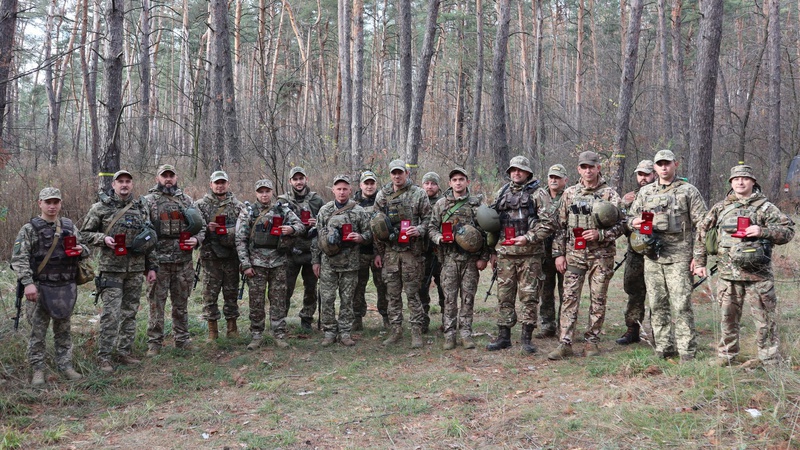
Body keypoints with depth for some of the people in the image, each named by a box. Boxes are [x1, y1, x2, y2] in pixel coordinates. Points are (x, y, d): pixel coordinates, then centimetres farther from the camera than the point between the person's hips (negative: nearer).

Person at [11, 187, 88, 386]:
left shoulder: (69, 226, 9)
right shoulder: (29, 229, -3)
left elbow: (84, 249, 19)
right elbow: (19, 259, -8)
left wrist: (81, 250, -6)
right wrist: (28, 283, -18)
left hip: (66, 287, 3)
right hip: (40, 288, -3)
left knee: (63, 329, 11)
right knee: (38, 331, 3)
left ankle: (65, 365, 20)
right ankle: (37, 370, 12)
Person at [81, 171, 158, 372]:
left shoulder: (141, 208, 10)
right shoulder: (100, 208, -1)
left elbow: (149, 240, 13)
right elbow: (85, 233, 3)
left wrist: (152, 267, 11)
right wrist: (103, 239, -16)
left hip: (136, 269, 4)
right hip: (111, 268, -4)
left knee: (130, 312, 10)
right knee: (111, 314, -6)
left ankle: (125, 352, 20)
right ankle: (104, 356, 3)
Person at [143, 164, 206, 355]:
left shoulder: (186, 200, 11)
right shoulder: (149, 201, 1)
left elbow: (201, 225, 16)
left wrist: (196, 239, -5)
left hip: (183, 261, 3)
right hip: (159, 261, -3)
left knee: (181, 303, 12)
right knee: (157, 303, 2)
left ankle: (182, 339, 22)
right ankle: (154, 342, 10)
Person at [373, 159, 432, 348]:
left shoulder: (418, 194, 1)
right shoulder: (382, 195, 8)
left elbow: (428, 218, 3)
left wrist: (419, 230, -18)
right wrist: (378, 252, 7)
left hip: (411, 250, -3)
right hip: (389, 251, 3)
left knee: (412, 292, 0)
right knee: (392, 293, 7)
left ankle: (416, 331, 7)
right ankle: (396, 330, 17)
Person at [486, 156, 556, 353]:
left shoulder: (537, 194, 1)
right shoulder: (501, 194, 14)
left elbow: (548, 224, -6)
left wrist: (528, 237, -16)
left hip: (529, 254, -4)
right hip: (505, 254, 4)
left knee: (529, 296, 0)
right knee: (504, 296, 7)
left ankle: (526, 337, 10)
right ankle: (504, 336, 15)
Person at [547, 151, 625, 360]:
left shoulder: (609, 194, 1)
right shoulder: (569, 193, 8)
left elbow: (620, 225, -1)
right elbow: (561, 225, 8)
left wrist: (600, 234, -17)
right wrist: (559, 253, 3)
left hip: (601, 255, -1)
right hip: (574, 254, 1)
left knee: (598, 299, 4)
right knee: (569, 297, -3)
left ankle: (591, 341, 16)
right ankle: (565, 343, -1)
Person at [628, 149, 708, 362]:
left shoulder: (688, 191, 2)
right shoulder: (645, 192, 14)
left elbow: (702, 225, -1)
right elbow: (630, 216, 21)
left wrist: (698, 255, -8)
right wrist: (635, 222, -5)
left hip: (679, 257, -4)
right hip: (652, 257, 4)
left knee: (681, 306, -7)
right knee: (657, 305, 8)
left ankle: (687, 352, -1)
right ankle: (663, 349, 18)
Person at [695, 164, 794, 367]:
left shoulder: (765, 207, 1)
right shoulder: (720, 208, 10)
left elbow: (788, 230, -2)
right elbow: (702, 232, 14)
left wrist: (763, 231, -19)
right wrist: (700, 262, 9)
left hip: (757, 274, -3)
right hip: (728, 274, 3)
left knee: (764, 317, 2)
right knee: (728, 316, 12)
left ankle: (769, 358, 14)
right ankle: (726, 355, 23)